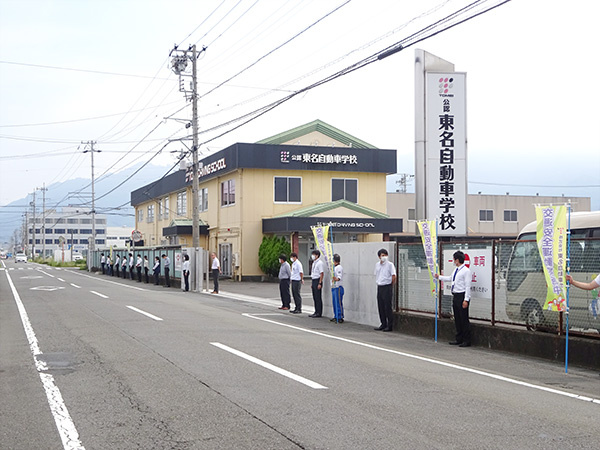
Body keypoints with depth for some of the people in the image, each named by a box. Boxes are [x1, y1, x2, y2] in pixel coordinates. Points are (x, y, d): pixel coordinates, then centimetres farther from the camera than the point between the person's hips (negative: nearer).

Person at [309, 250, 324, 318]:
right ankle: (316, 312, 17)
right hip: (314, 281, 9)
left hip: (317, 280, -9)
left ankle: (319, 313, -1)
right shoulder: (314, 263, 16)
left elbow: (322, 273, -17)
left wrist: (319, 283, -20)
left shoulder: (319, 263, -13)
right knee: (315, 297, 11)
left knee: (318, 298, -5)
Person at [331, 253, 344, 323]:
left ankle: (340, 317, -11)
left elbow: (340, 276, -26)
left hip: (338, 287, -10)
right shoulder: (334, 267, 18)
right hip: (333, 287, 10)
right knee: (334, 302, 12)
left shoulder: (339, 267, -13)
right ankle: (336, 317, 18)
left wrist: (337, 279, -42)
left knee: (338, 303, -11)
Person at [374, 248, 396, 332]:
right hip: (379, 287, 6)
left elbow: (394, 276, -8)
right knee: (380, 307, 9)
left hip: (387, 287, -6)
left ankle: (390, 326, 1)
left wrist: (390, 286, -3)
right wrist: (377, 282, 15)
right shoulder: (377, 265, 12)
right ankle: (383, 324, 18)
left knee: (388, 307, -5)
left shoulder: (390, 264, -7)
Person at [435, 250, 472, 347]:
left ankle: (466, 341, 3)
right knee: (457, 319, 14)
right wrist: (439, 277, 38)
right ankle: (459, 339, 24)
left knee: (464, 319, -4)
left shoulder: (466, 271, -14)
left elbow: (468, 286, -17)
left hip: (462, 296, -9)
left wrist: (466, 300, -20)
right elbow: (450, 278, 31)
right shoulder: (456, 270, 13)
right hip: (455, 296, 9)